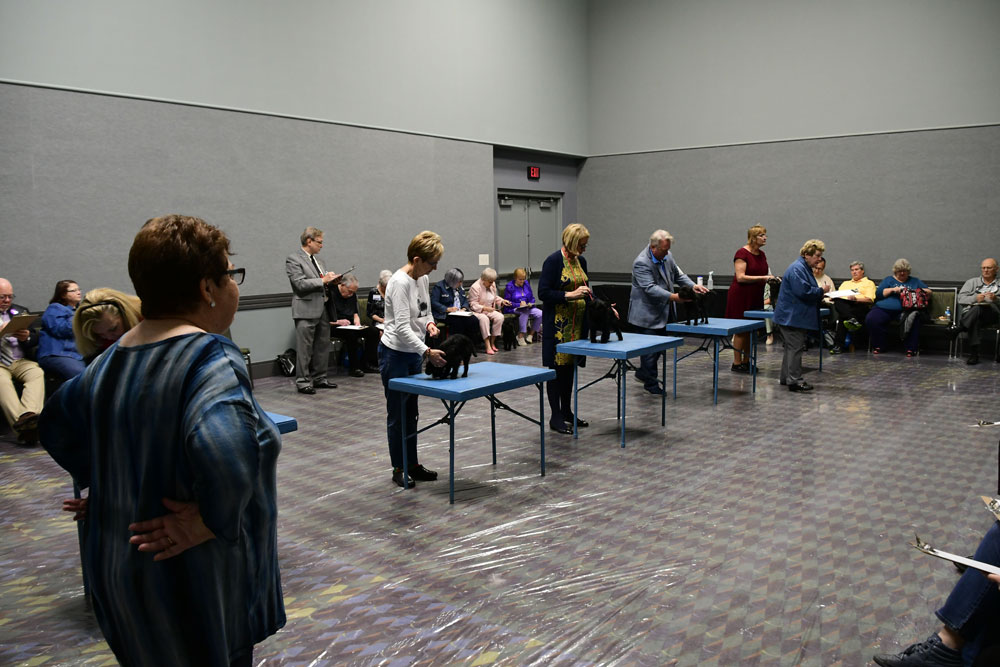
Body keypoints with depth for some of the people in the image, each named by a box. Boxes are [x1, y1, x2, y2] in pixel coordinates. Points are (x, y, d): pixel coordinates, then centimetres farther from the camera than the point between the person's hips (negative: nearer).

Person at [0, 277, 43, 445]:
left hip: (20, 362, 3)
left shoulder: (20, 311, 21)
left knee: (37, 373, -31)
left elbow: (35, 340, 16)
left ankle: (29, 415, -52)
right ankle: (21, 425, -49)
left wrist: (27, 336, -9)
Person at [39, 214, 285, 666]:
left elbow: (58, 423, 18)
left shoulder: (113, 357, 3)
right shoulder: (211, 358, -23)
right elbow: (226, 452, -41)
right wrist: (210, 520, -25)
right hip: (192, 585, -8)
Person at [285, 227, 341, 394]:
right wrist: (323, 280, -16)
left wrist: (331, 280, 6)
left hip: (321, 309, 8)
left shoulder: (315, 259, 18)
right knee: (304, 348, -3)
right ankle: (302, 382, 4)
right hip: (306, 310, -8)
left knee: (323, 346, 12)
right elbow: (300, 283, -17)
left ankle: (319, 378, 22)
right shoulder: (294, 259, -7)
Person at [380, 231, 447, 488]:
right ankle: (399, 469, 17)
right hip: (395, 354, -9)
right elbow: (402, 327, -30)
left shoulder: (422, 279, 3)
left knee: (411, 412, 16)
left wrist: (429, 323, -6)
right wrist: (427, 351, -37)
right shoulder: (400, 282, -23)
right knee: (397, 414, 4)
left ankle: (413, 464, 27)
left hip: (414, 353, 9)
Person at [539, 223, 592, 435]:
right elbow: (543, 293, -16)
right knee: (557, 367, -2)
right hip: (557, 323, -7)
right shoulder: (553, 261, -12)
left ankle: (567, 411, 23)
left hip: (577, 322, 8)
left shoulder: (581, 261, 11)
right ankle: (555, 417, 5)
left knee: (570, 366, 13)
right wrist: (570, 295, -23)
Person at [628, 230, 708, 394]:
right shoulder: (641, 263, -22)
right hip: (648, 314, -8)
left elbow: (678, 274, 14)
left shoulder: (667, 256, 3)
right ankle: (651, 384, 15)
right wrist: (673, 297, -36)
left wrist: (693, 285, -4)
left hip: (663, 312, 8)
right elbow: (650, 289, -29)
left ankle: (643, 373, 36)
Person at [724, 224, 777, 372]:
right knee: (741, 330, -2)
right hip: (741, 297, -8)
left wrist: (769, 278, 3)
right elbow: (740, 277, -20)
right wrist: (762, 277, -23)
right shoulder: (742, 253, -13)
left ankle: (746, 361, 19)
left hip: (756, 298, 8)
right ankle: (736, 363, 4)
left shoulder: (762, 254, 12)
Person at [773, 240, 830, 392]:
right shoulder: (797, 269, -17)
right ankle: (794, 380, -8)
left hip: (794, 316, 11)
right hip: (792, 316, -11)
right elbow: (803, 291, -26)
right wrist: (822, 291, -14)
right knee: (795, 347, -10)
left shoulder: (805, 268, 17)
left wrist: (821, 294, 11)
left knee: (792, 347, 15)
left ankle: (786, 377, 22)